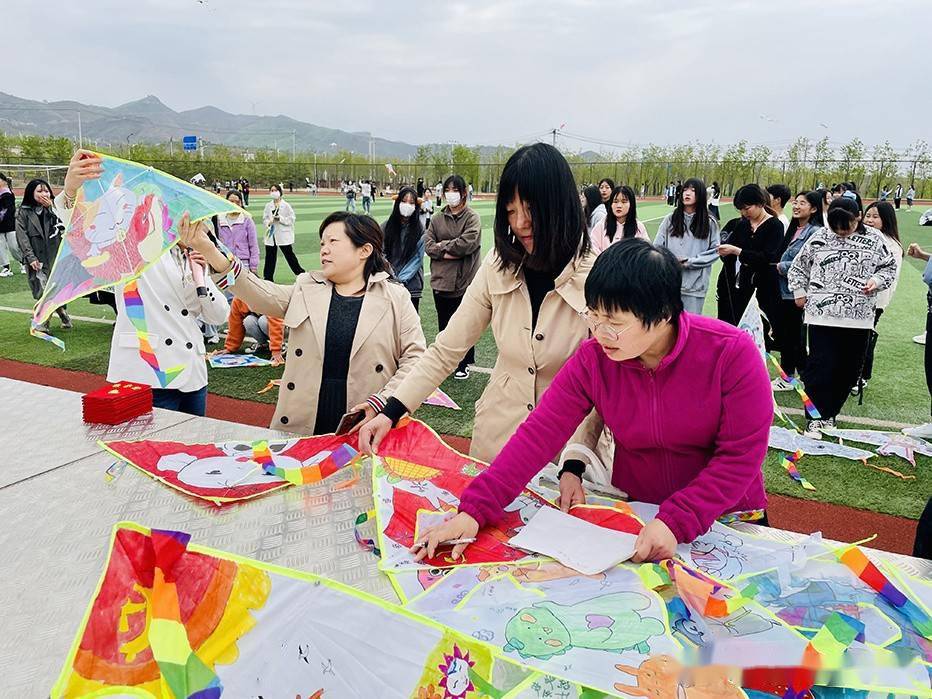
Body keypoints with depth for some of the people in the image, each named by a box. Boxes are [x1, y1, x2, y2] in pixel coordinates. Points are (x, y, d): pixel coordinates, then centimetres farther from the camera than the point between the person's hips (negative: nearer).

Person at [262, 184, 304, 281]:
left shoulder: (286, 205, -5)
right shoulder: (268, 206, 6)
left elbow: (291, 218, -6)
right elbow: (264, 218, 12)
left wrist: (280, 218, -17)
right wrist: (268, 222, -9)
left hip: (283, 235, -3)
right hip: (271, 235, 3)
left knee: (289, 254, 5)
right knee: (270, 257, 5)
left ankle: (300, 272, 20)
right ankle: (267, 277, 13)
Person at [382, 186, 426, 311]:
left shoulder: (420, 231, -1)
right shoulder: (386, 227, 2)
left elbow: (417, 259, -3)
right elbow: (382, 254, 3)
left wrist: (400, 279, -10)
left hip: (411, 286, -1)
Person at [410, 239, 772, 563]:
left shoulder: (732, 352, -20)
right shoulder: (592, 359, -13)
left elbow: (741, 456, -17)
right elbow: (539, 434, -17)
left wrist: (676, 522, -28)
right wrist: (473, 511, -25)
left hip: (726, 518, -1)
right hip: (634, 514, 2)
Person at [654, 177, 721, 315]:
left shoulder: (710, 223, 3)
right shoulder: (670, 219, 6)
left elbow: (715, 251, -1)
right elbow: (657, 247, 5)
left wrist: (690, 262, -10)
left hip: (696, 284, -1)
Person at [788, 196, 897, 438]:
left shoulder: (874, 239, 4)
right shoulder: (819, 238, 2)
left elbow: (889, 267, 15)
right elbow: (798, 266, 14)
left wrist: (877, 281, -5)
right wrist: (800, 292, 8)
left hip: (859, 318, 2)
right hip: (822, 314, -2)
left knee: (848, 369, 8)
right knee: (820, 366, -6)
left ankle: (829, 413, 23)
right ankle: (816, 417, 3)